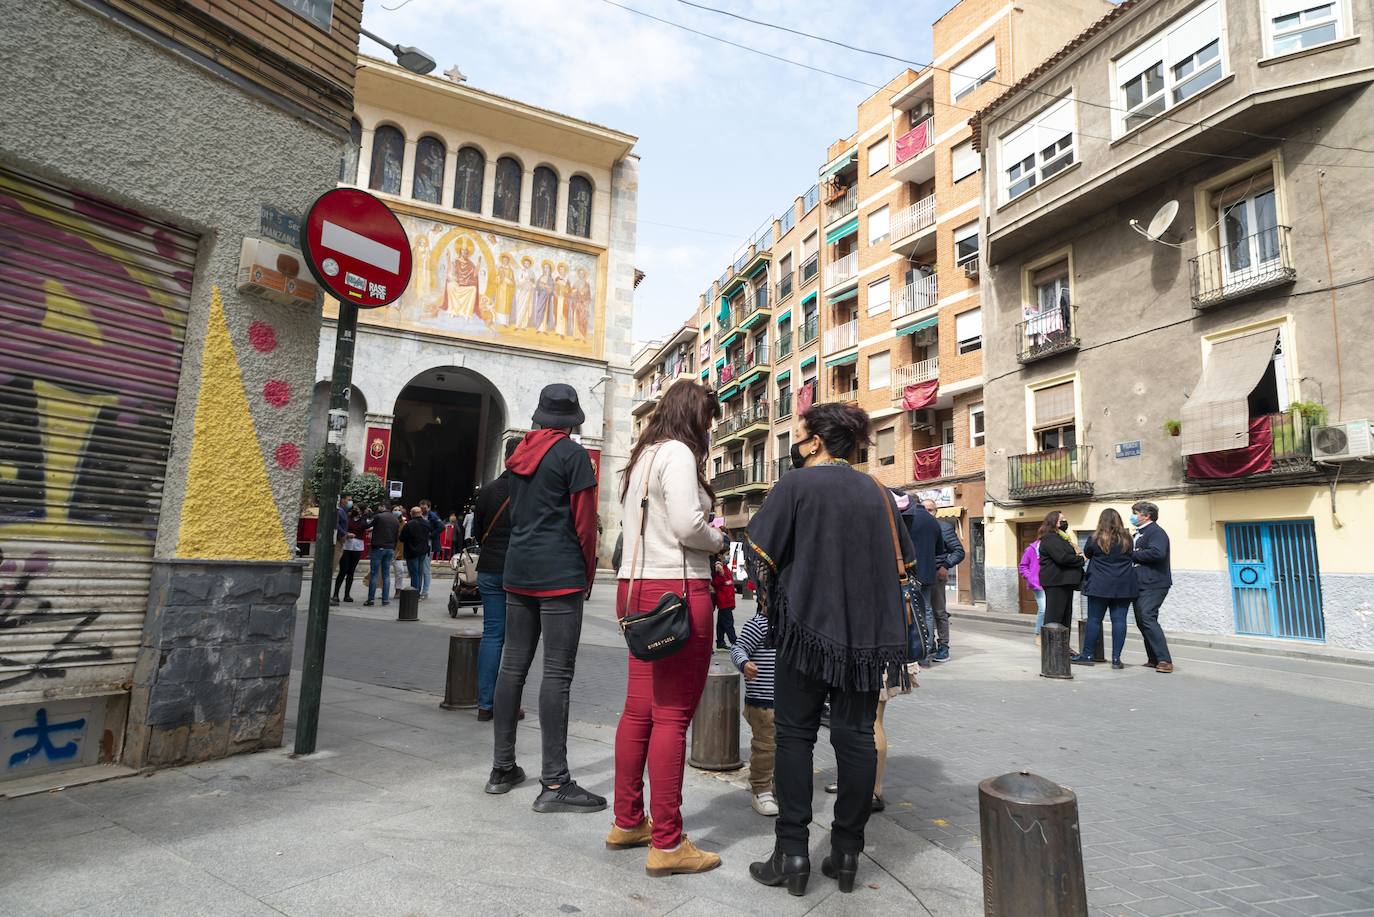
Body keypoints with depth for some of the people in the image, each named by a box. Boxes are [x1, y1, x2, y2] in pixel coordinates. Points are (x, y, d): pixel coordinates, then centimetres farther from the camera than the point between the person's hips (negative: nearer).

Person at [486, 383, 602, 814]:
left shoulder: (519, 453, 14)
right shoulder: (572, 454, -6)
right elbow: (584, 521, -8)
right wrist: (588, 574, 2)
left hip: (517, 571, 7)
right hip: (560, 575, -7)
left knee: (513, 665, 12)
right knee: (557, 673, -6)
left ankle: (503, 768, 21)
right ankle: (554, 783, -3)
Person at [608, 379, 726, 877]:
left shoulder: (642, 456, 19)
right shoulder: (678, 453, -10)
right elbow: (688, 525, -20)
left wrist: (705, 536, 13)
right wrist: (718, 539, 0)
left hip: (637, 587, 10)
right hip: (676, 590, -9)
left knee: (640, 710, 15)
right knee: (672, 716, -2)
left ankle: (627, 822, 27)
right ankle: (667, 844, 8)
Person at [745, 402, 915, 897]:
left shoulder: (795, 484, -6)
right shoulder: (877, 492, 8)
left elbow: (760, 553, -9)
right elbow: (904, 563, 14)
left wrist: (773, 609, 6)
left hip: (808, 628, -4)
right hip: (868, 636, 4)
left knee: (795, 734, 6)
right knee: (855, 735, 10)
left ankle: (792, 852, 9)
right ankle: (846, 853, 19)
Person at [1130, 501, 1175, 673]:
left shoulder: (1156, 532, -9)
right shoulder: (1139, 534, 20)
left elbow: (1157, 553, -25)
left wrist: (1132, 555, -16)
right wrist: (1131, 555, 0)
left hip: (1153, 584, -10)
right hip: (1140, 584, 10)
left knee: (1147, 618, -17)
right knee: (1142, 621, 11)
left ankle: (1165, 660, -14)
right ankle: (1154, 659, 19)